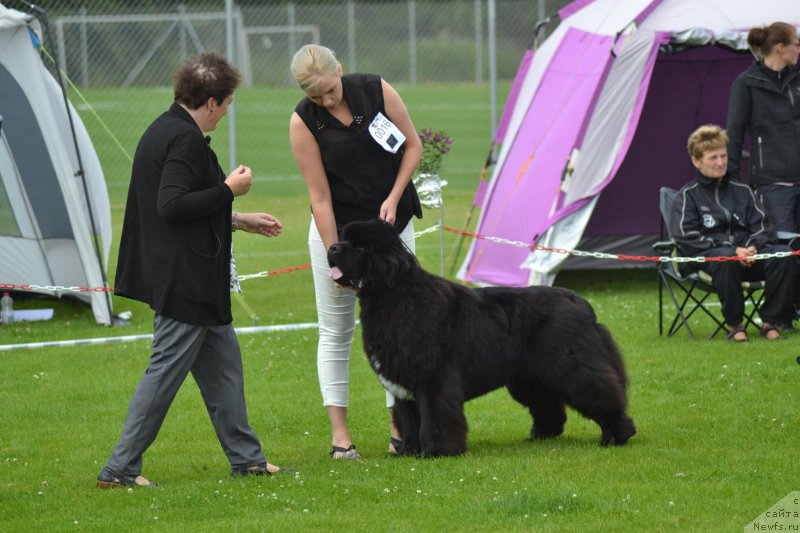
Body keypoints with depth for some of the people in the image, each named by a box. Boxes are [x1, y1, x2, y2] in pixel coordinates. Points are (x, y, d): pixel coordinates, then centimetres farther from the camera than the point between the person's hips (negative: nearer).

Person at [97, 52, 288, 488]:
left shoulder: (164, 131, 15)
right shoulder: (186, 139, -18)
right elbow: (172, 205, -27)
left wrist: (241, 221, 27)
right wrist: (229, 189, -16)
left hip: (190, 280, 11)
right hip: (184, 281, -11)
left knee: (222, 362, 16)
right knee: (166, 372, -6)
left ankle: (246, 457, 22)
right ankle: (120, 469, -3)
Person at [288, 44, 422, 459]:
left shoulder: (377, 91, -10)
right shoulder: (303, 122, -15)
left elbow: (412, 145, 2)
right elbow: (320, 197, -14)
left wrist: (394, 198, -10)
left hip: (392, 223, 2)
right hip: (336, 229, -2)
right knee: (335, 331, 1)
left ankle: (400, 428, 5)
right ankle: (339, 434, 4)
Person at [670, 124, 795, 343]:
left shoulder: (742, 192, 20)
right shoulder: (688, 195, 7)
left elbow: (763, 227, 13)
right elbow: (686, 238, -6)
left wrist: (753, 247, -12)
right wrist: (732, 249, -16)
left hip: (748, 255, 4)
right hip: (706, 257, -4)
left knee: (782, 253, -26)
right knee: (725, 257, -40)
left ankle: (771, 321, -17)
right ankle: (734, 324, -25)